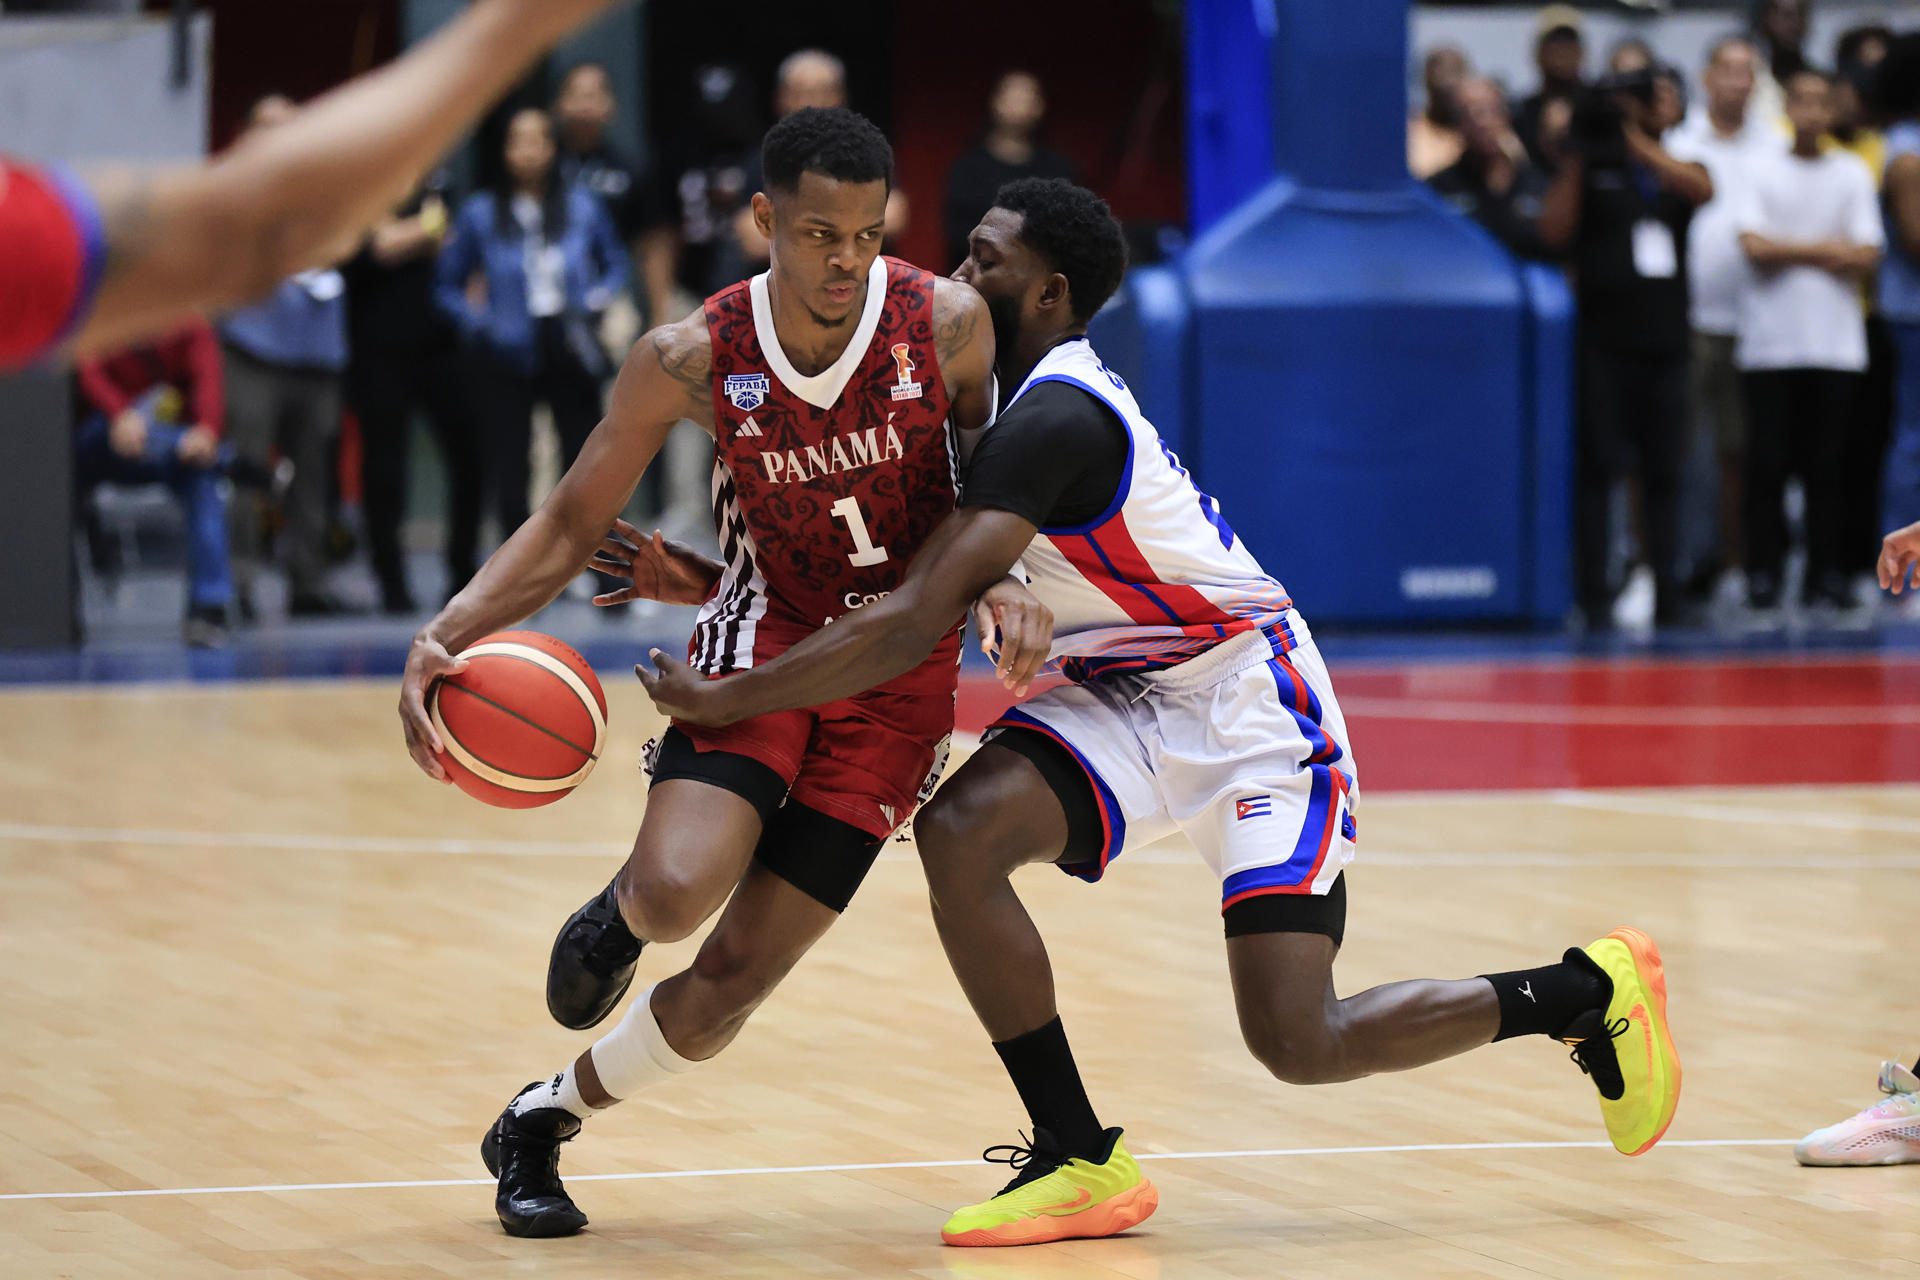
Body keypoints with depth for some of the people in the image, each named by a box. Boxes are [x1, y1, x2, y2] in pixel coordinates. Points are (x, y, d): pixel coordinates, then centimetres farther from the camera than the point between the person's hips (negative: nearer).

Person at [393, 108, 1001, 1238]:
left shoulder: (951, 324, -13)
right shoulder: (692, 360, -12)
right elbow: (572, 526, -3)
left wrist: (1009, 584, -18)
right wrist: (447, 634, -19)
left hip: (898, 674, 0)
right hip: (763, 637, 0)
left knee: (733, 978, -4)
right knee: (677, 895, -29)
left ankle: (538, 1126, 22)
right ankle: (626, 910, 12)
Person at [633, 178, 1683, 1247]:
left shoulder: (1055, 422, -25)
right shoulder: (1026, 394, 5)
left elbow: (908, 631, -30)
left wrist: (720, 700, -23)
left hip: (1252, 708, -9)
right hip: (1131, 695, 9)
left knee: (1297, 1043, -14)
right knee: (959, 832, -18)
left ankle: (1591, 991, 11)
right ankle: (1082, 1165, -9)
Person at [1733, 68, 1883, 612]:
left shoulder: (1852, 173, 8)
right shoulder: (1763, 170, 5)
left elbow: (1867, 256, 0)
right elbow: (1754, 246, -6)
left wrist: (1789, 250, -3)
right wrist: (1825, 249, -2)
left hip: (1835, 341, 1)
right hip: (1770, 339, -1)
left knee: (1827, 465, 0)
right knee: (1767, 463, -2)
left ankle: (1826, 574, 5)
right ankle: (1763, 574, 3)